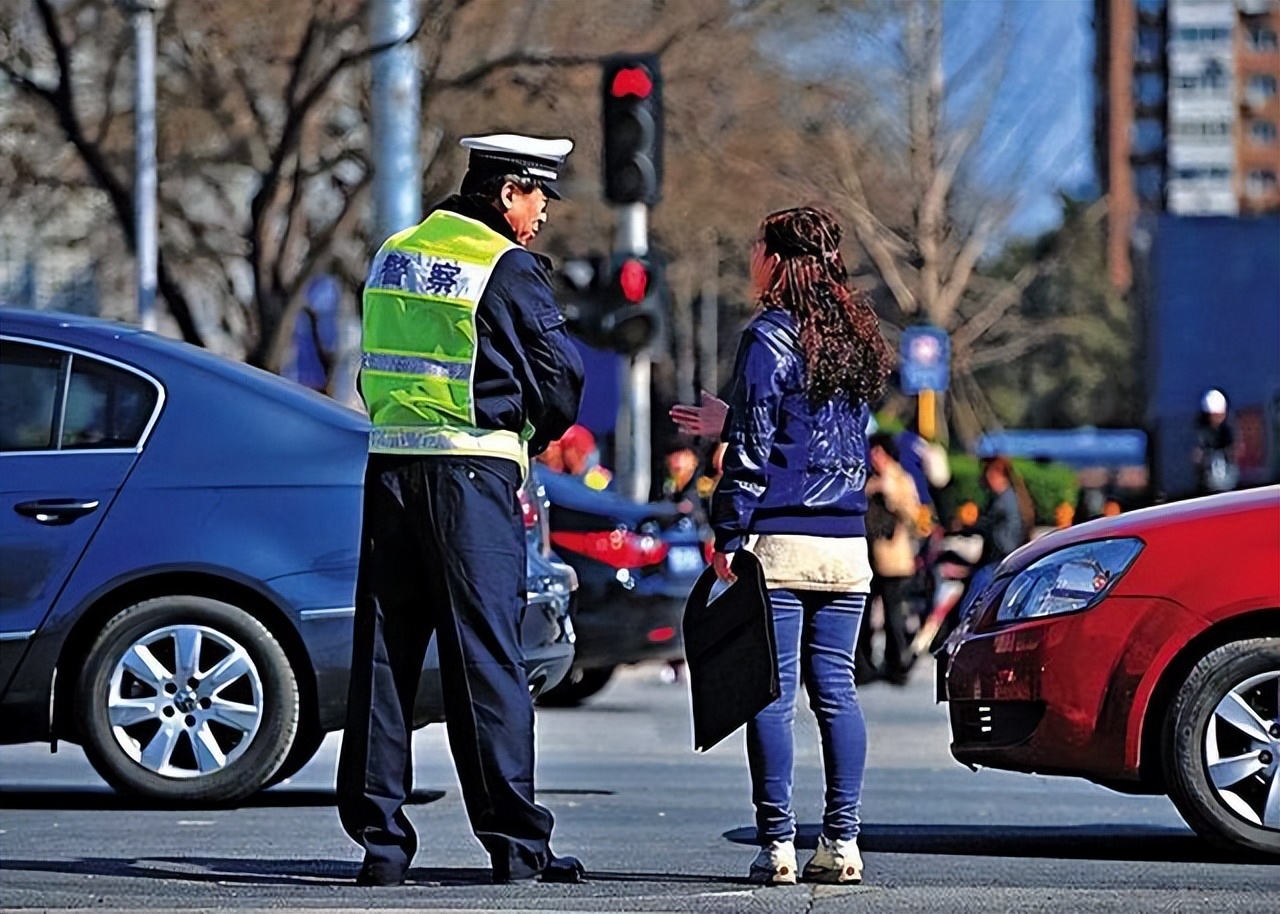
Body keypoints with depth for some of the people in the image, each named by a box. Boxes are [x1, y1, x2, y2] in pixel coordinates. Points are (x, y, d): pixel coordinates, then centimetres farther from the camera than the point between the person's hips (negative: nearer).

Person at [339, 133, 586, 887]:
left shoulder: (397, 254, 14)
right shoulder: (508, 267, -7)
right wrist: (536, 438, 14)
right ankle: (516, 842, -3)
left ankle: (379, 838, 7)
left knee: (384, 655, 7)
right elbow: (560, 377, -4)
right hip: (473, 473, -6)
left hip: (390, 462, 6)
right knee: (486, 656, -4)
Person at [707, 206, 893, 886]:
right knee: (835, 687, 8)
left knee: (773, 692, -3)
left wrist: (728, 533, -7)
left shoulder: (769, 336, -7)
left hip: (779, 542, -6)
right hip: (846, 543, 6)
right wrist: (728, 418, 33)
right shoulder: (854, 338, 13)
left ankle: (777, 843, -5)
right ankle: (841, 841, 5)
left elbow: (752, 446, -11)